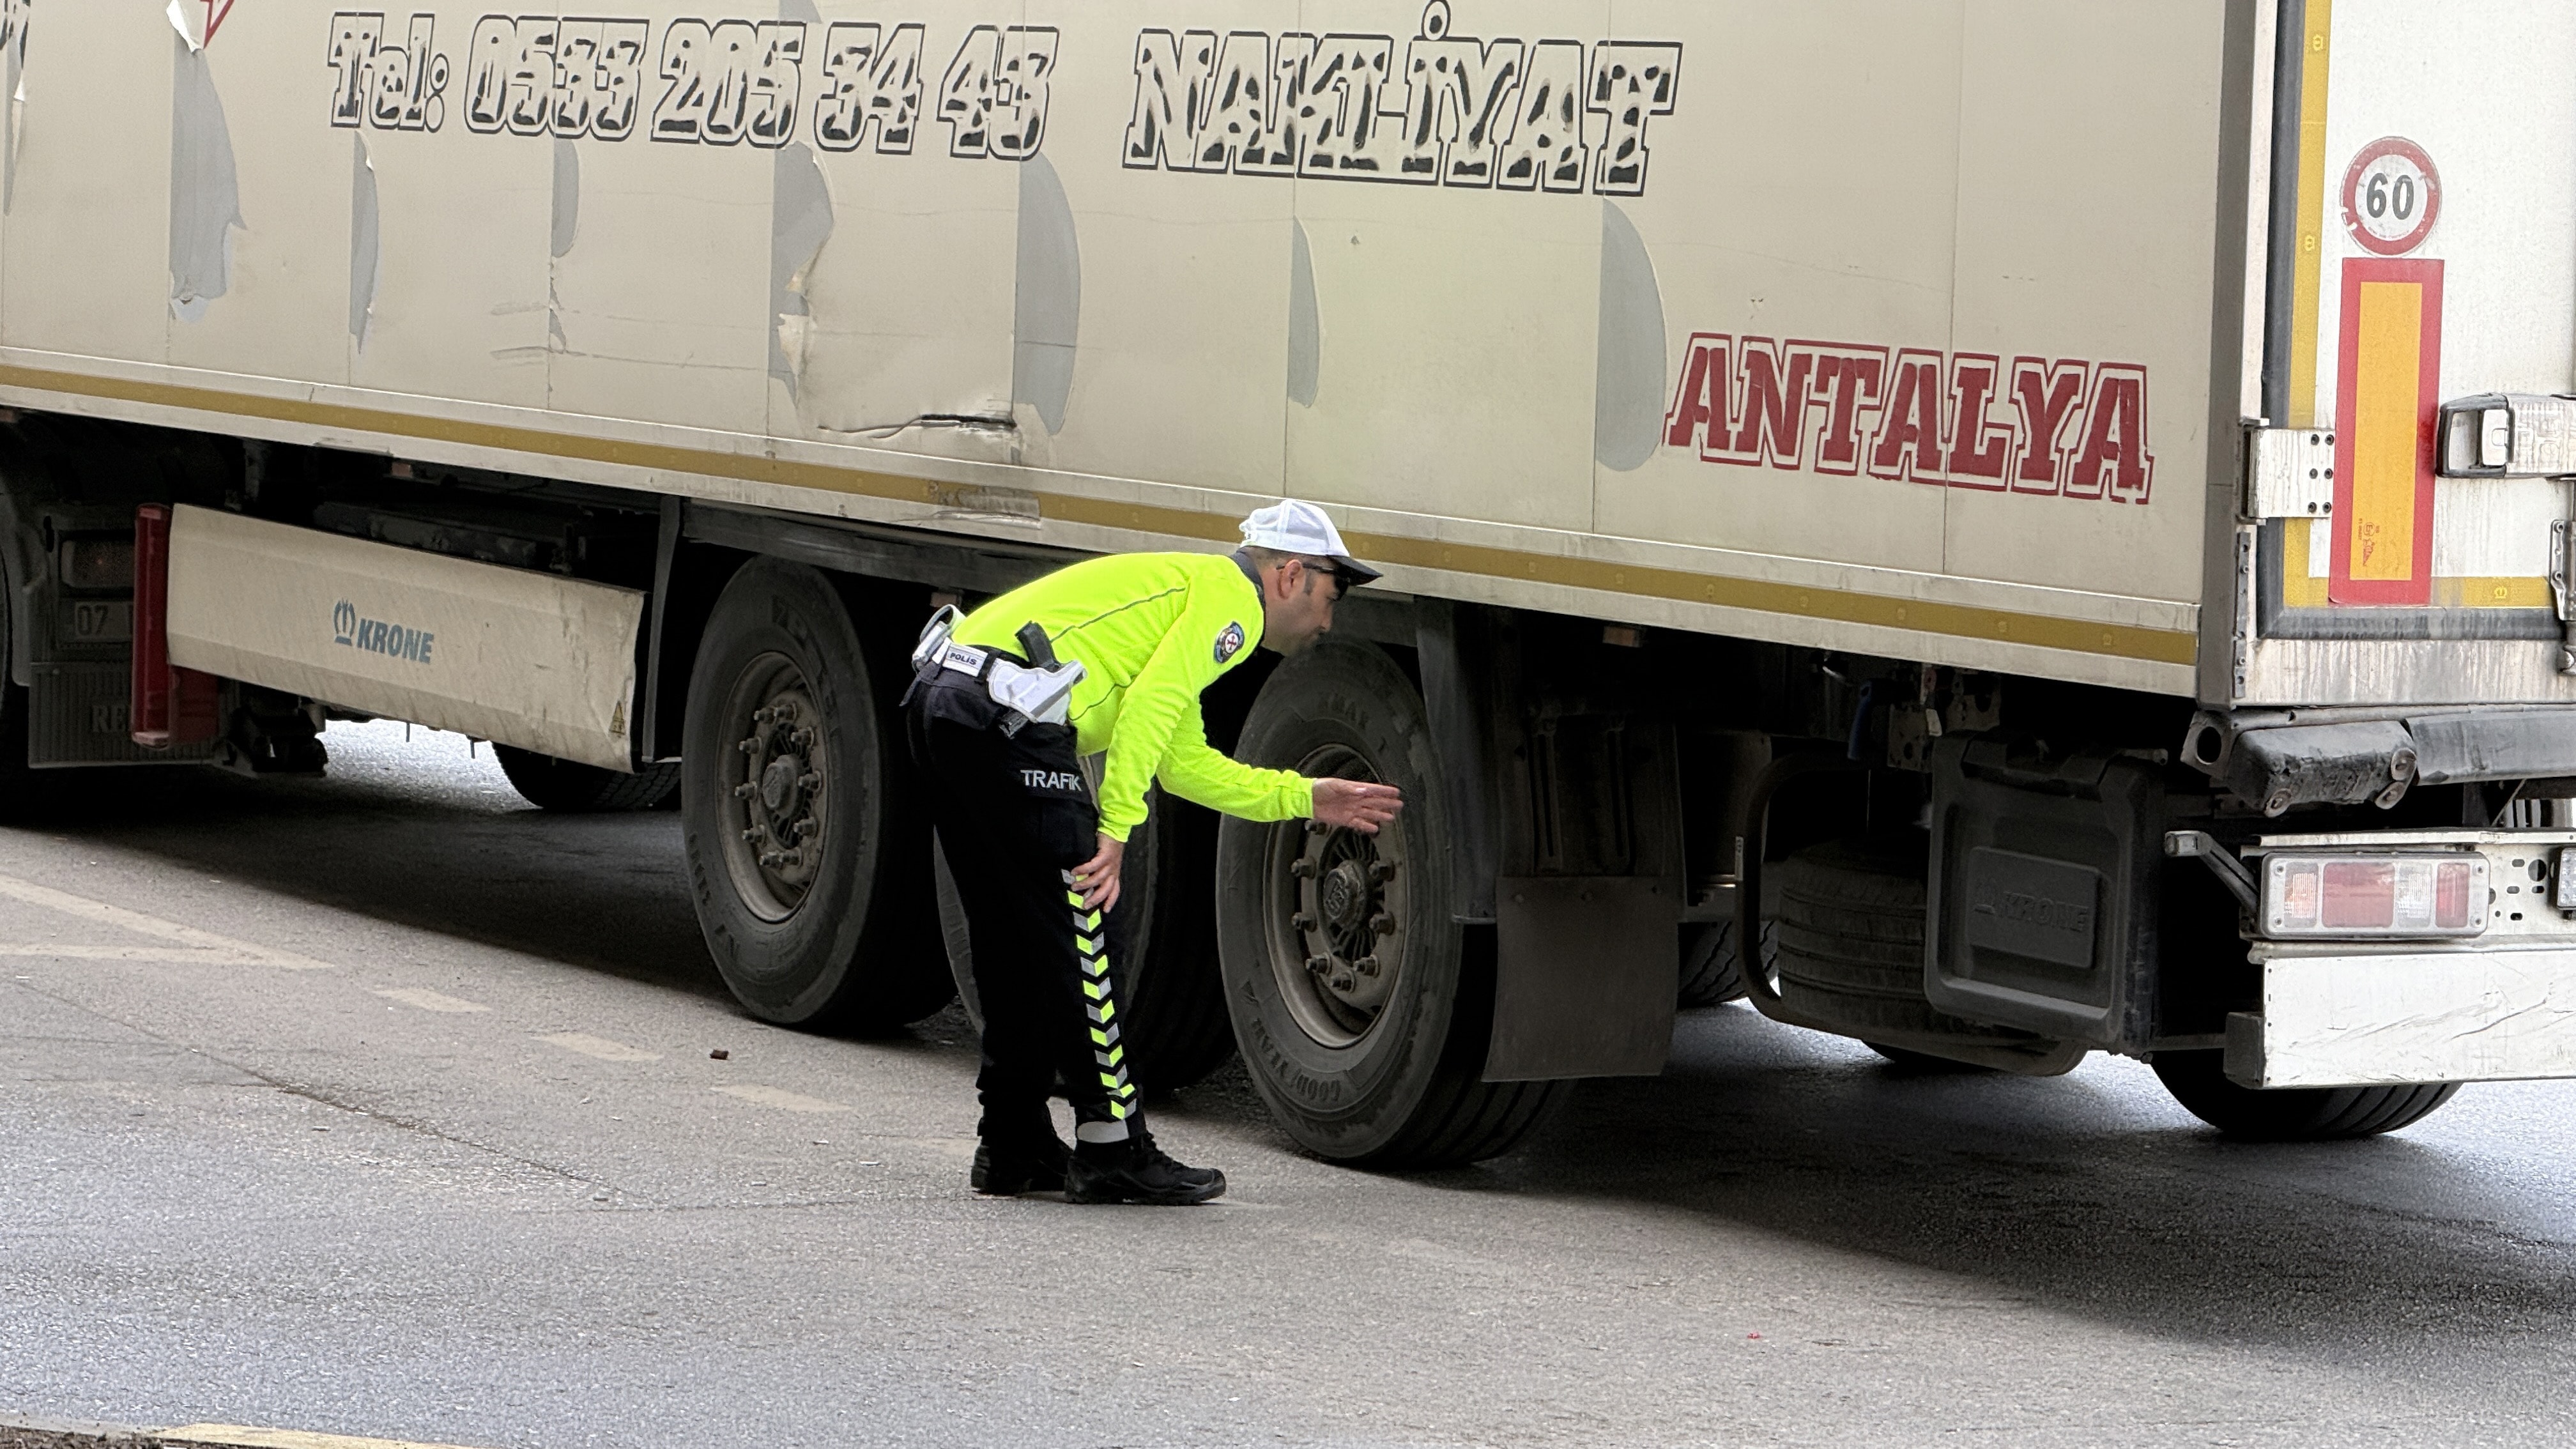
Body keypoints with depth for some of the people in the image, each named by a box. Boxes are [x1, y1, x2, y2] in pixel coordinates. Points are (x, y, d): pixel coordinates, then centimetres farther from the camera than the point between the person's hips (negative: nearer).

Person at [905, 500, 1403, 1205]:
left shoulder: (1183, 586, 32)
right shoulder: (1231, 598, 2)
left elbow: (1185, 762, 38)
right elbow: (1149, 706, -13)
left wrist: (1307, 798, 42)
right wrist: (1116, 829, -15)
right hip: (1005, 716, -10)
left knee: (1014, 941, 17)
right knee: (1075, 938, -4)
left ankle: (1014, 1146, 22)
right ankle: (1113, 1149, -1)